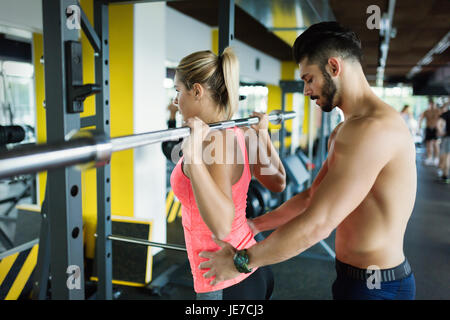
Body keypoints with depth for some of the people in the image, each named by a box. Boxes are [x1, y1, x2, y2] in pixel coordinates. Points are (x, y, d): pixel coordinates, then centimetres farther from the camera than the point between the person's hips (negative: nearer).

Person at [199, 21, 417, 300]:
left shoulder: (375, 128, -25)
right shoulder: (343, 132, 10)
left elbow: (317, 224, -28)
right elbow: (311, 197, 14)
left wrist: (240, 260, -19)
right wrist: (254, 225, 11)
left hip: (376, 287, -8)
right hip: (352, 276, 8)